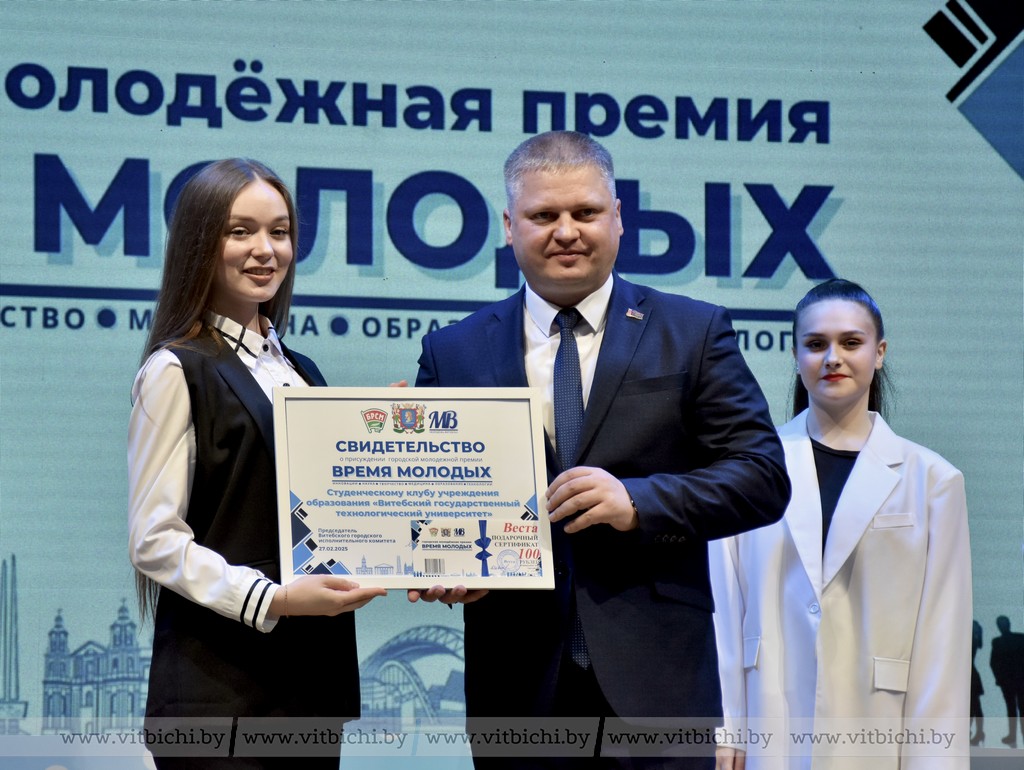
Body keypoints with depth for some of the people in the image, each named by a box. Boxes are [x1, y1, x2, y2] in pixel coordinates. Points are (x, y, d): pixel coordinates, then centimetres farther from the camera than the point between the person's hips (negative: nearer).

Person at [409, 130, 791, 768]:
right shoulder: (453, 353, 11)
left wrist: (638, 502, -15)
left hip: (654, 678, -1)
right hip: (518, 686, 1)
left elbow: (764, 477, 0)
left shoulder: (696, 334, 6)